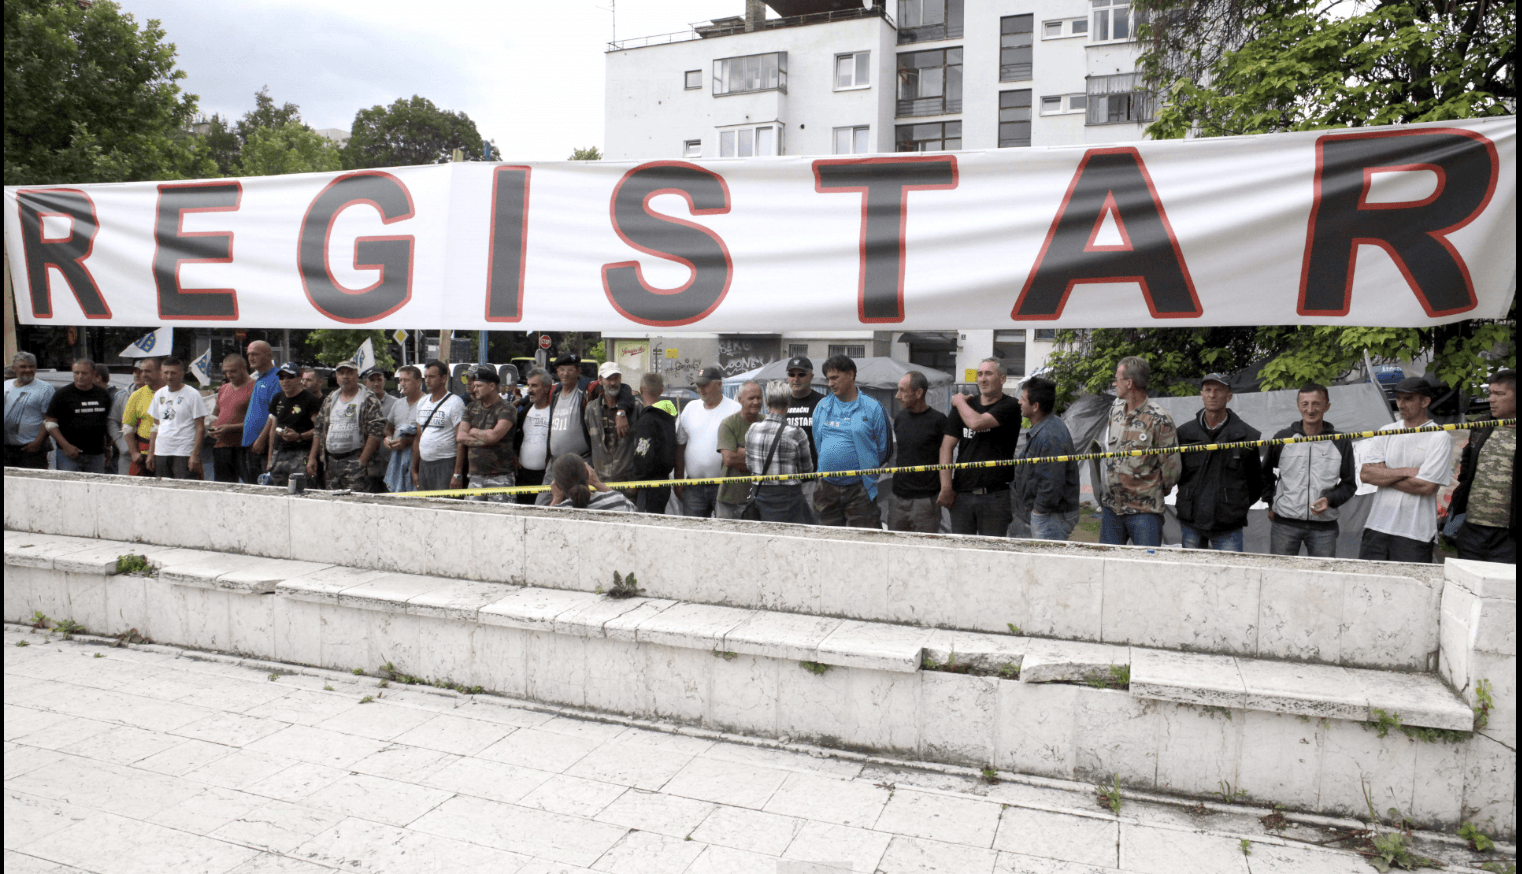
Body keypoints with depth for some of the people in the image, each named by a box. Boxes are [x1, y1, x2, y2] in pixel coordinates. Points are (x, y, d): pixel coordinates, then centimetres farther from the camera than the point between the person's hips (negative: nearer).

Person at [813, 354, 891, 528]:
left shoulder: (872, 408, -1)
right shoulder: (822, 406, 10)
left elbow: (883, 449, 3)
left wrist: (866, 471, 8)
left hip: (859, 489, -4)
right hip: (827, 488, 4)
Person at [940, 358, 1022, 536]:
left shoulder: (1010, 406, -3)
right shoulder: (964, 407, 11)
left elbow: (976, 423, -20)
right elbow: (946, 447, 5)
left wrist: (959, 401, 0)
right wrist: (946, 487, -4)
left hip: (996, 496, -4)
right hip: (962, 494, 4)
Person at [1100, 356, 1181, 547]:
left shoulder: (1159, 419, -12)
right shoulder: (1115, 410, 9)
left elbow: (1172, 467, -8)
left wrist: (1155, 493, 5)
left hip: (1145, 511, -6)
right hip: (1111, 507, 6)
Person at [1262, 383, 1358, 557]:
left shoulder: (1341, 443, 5)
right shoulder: (1282, 439, 5)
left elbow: (1349, 484, 10)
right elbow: (1265, 473, 19)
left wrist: (1330, 499, -9)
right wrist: (1271, 503, 11)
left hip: (1324, 527, 0)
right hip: (1284, 524, 0)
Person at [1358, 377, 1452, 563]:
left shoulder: (1440, 438, -1)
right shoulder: (1385, 433, 11)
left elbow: (1426, 487, -12)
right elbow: (1365, 473, -1)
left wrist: (1383, 476, -5)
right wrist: (1407, 472, -9)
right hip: (1377, 526, 4)